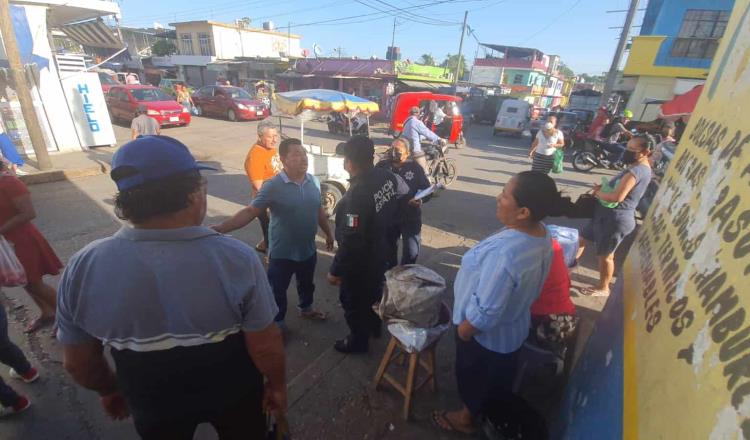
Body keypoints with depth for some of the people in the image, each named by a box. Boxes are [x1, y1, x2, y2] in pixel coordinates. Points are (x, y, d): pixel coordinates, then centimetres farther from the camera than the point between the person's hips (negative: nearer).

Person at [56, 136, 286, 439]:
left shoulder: (84, 266, -21)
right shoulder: (236, 258, -31)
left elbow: (77, 363, -7)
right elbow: (265, 347, -22)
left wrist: (108, 390, 12)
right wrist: (278, 385, -2)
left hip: (153, 406, 3)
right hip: (233, 394, -1)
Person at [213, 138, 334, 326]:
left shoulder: (314, 181, -4)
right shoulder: (272, 186, -20)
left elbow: (319, 211, 9)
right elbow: (250, 212, -22)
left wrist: (328, 233, 18)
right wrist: (221, 228, -33)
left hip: (308, 249, 5)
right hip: (282, 253, -5)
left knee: (307, 284, 27)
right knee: (277, 291, 14)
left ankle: (306, 308, 54)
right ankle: (277, 324, 38)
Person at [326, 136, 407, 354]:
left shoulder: (357, 194, -35)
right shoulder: (387, 176, -10)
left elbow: (351, 241, -32)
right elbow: (405, 193, 12)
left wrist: (335, 270, -19)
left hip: (359, 260, -8)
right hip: (380, 251, 8)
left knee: (354, 301, 17)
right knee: (374, 291, 30)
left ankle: (358, 341, 39)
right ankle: (374, 326, 53)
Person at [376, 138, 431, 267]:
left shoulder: (415, 168, -6)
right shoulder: (382, 165, -3)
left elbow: (427, 190, -2)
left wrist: (421, 200, -22)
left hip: (410, 218, -1)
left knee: (411, 252, 8)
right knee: (388, 250, 19)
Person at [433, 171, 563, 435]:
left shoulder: (504, 254, -42)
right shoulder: (542, 235, -12)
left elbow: (485, 312, -32)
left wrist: (463, 331, -13)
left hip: (486, 335, -7)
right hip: (514, 327, 7)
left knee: (473, 376, 23)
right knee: (499, 376, 33)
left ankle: (466, 418, 51)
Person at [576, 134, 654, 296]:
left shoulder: (635, 171, -23)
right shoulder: (643, 168, 11)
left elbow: (617, 197, -32)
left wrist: (598, 193, -14)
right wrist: (603, 188, 1)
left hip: (615, 218, -10)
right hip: (609, 214, 10)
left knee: (605, 255, 6)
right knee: (582, 239, 20)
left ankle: (603, 288, 25)